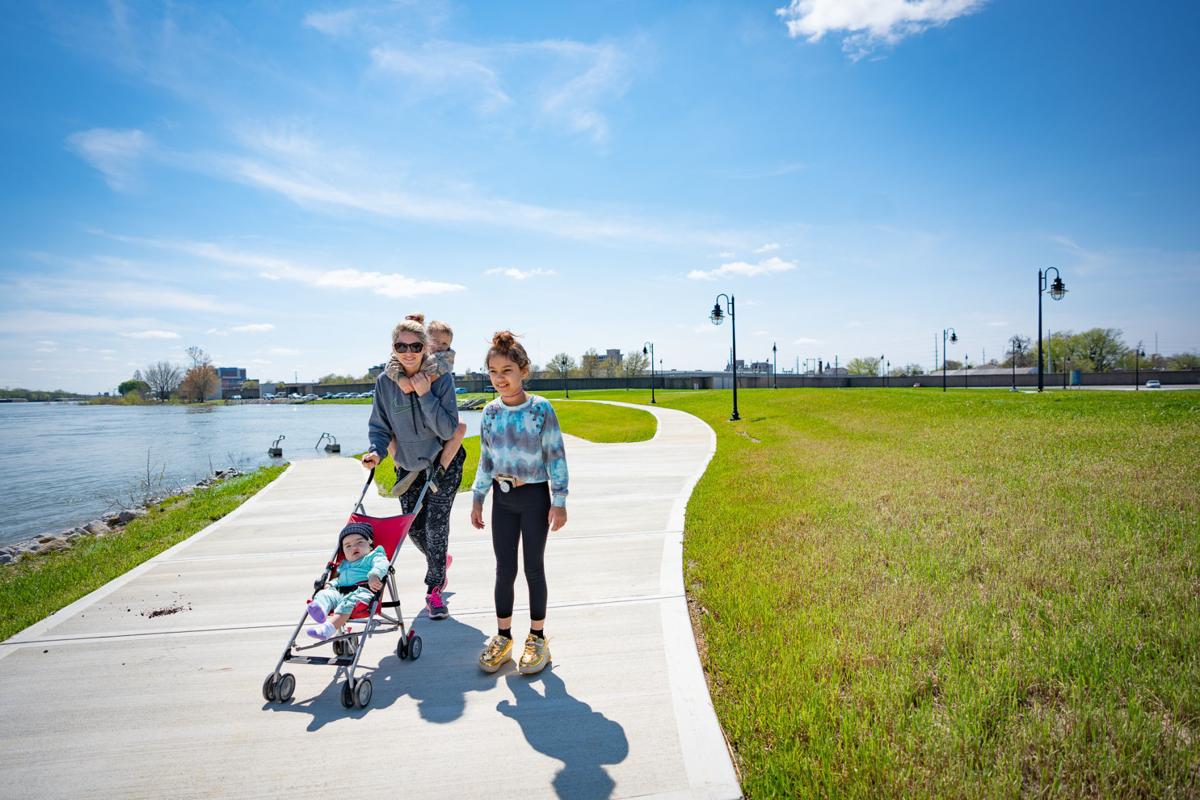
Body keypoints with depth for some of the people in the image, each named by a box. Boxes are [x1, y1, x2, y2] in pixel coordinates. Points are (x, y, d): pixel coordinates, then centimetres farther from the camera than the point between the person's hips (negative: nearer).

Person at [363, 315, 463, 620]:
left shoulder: (441, 377, -19)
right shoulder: (385, 381, -9)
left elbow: (449, 430, -23)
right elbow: (379, 425, -1)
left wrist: (425, 395, -31)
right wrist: (377, 451, -21)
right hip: (407, 466, 4)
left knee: (436, 523, -10)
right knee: (414, 527, 10)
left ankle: (434, 589, 7)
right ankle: (439, 562, 42)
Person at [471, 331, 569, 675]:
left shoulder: (541, 408, -12)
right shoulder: (490, 412, 2)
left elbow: (556, 456, -9)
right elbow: (486, 460, 10)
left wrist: (559, 502, -11)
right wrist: (478, 499, 10)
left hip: (534, 496, -3)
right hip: (503, 497, 4)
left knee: (533, 568, 6)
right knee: (504, 569, 9)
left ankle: (537, 637, 21)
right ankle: (503, 637, 24)